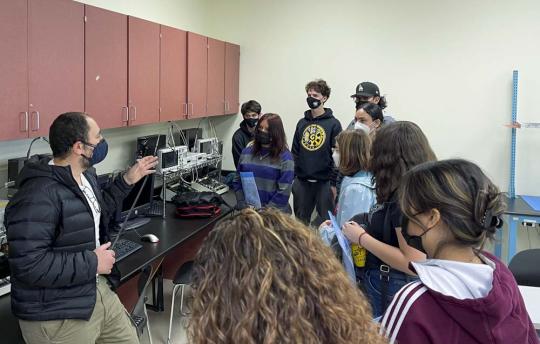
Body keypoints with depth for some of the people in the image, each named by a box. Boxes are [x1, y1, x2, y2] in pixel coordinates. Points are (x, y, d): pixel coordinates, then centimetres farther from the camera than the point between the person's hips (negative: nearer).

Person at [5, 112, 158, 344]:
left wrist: (127, 180, 18)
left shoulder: (85, 175, 5)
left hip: (98, 290, 9)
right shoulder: (38, 196, -26)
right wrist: (92, 263, -23)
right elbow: (28, 265, -31)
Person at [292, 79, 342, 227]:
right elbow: (295, 152, 12)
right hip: (301, 181, 4)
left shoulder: (333, 124, -4)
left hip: (324, 182, -4)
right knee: (300, 221, 12)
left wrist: (334, 182, -10)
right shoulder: (302, 123, 10)